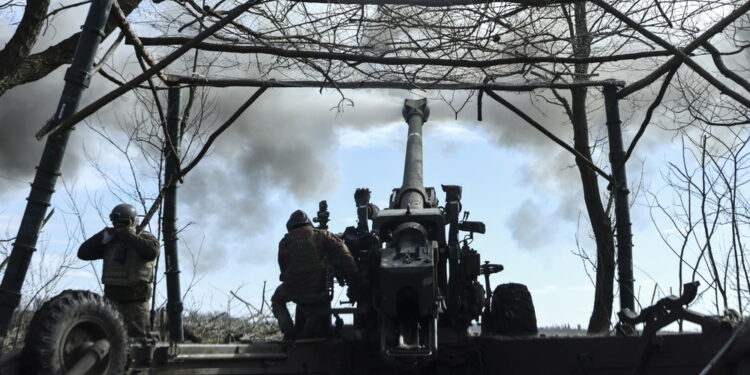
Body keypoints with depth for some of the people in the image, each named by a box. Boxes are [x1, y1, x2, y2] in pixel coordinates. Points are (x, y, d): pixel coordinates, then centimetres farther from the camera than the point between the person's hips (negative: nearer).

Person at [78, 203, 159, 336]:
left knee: (137, 335, -4)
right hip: (111, 299, 5)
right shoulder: (110, 242, 13)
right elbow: (83, 253, 8)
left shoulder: (145, 238, 1)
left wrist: (129, 235, -14)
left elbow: (152, 252, -22)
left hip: (135, 301, -4)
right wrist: (103, 236, -3)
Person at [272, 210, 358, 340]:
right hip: (318, 287, 1)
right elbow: (341, 252, -6)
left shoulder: (285, 241, 4)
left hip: (293, 288, -1)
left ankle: (288, 331, 11)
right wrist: (353, 275, -6)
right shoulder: (321, 235, 3)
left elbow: (283, 266, 10)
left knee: (277, 301, 30)